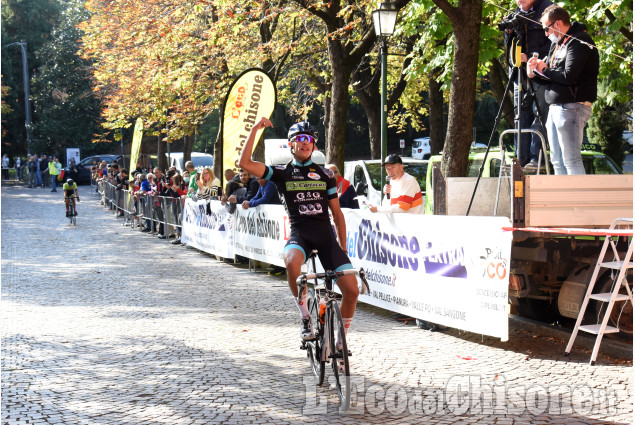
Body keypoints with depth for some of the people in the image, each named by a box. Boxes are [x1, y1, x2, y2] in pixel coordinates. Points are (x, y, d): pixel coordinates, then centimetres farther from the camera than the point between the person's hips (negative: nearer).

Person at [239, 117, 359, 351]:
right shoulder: (282, 173, 8)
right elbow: (245, 163, -4)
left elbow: (337, 213, 16)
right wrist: (254, 129, -7)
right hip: (299, 233, -2)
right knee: (292, 262, -38)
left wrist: (343, 248, 10)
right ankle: (306, 317, -16)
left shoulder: (325, 175, 15)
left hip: (326, 235, 2)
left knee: (351, 289, -12)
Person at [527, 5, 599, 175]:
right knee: (557, 161, 10)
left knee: (571, 160, -12)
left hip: (572, 108, -10)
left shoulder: (579, 43, -11)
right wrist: (535, 73, 1)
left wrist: (543, 70, -7)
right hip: (555, 108, 10)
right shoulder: (557, 44, 19)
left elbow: (569, 76, -22)